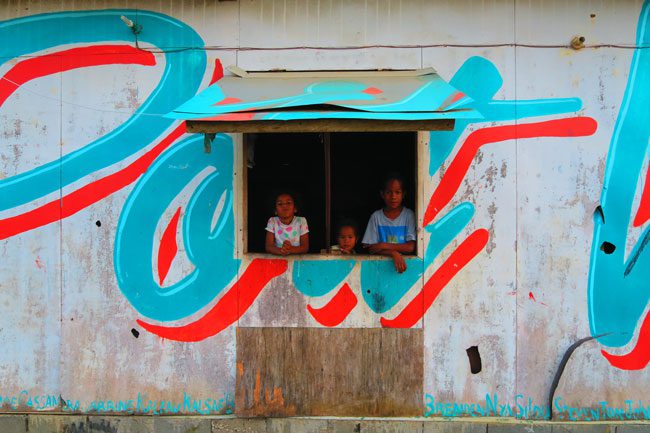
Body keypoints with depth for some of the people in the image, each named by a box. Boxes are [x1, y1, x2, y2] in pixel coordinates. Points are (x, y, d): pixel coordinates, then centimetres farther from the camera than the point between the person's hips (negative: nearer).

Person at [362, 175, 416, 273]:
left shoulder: (409, 215, 2)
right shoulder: (376, 216, 3)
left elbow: (411, 247, -6)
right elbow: (371, 249, -1)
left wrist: (383, 246, -10)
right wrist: (393, 253, -17)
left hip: (404, 260, -1)